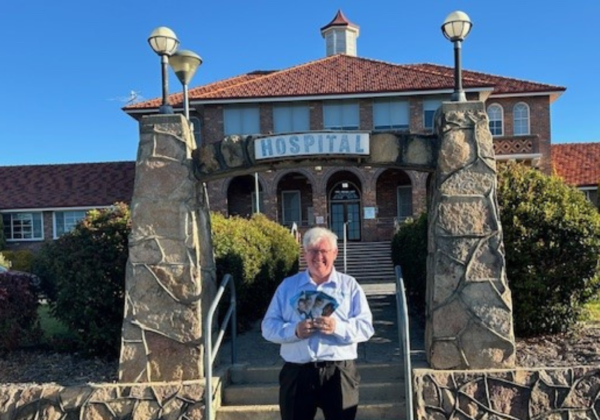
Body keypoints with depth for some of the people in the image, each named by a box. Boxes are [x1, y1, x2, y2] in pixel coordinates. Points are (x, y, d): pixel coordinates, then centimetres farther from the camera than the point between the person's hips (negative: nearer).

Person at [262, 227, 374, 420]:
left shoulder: (350, 285, 5)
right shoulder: (288, 285, 8)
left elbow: (366, 326, -3)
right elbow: (268, 326, 4)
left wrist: (337, 327, -22)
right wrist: (294, 330, -16)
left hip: (340, 373, -1)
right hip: (297, 373, 1)